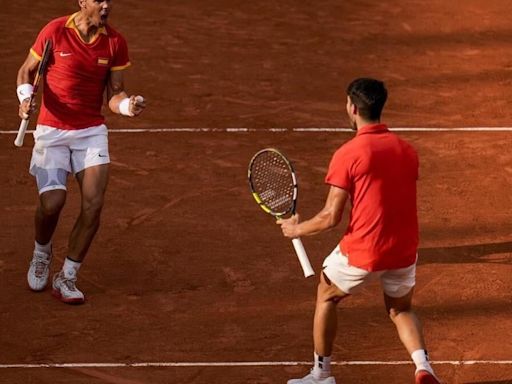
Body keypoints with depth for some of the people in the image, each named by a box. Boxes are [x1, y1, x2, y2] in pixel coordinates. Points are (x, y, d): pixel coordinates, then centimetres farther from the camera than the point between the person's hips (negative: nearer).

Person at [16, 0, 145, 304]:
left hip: (92, 131, 2)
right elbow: (27, 71, 4)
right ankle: (42, 253, 20)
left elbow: (114, 93, 1)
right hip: (52, 130, -2)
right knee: (52, 202, -16)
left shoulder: (115, 42, -3)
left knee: (94, 204, -11)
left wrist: (128, 105, -21)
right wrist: (25, 99, -15)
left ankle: (67, 278, 5)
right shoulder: (55, 32, -10)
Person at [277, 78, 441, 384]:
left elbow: (331, 217, -12)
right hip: (404, 251, 5)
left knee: (326, 297, 23)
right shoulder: (407, 150, 4)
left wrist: (297, 229, 5)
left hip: (361, 252, -4)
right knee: (401, 310, 26)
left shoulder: (348, 154, -13)